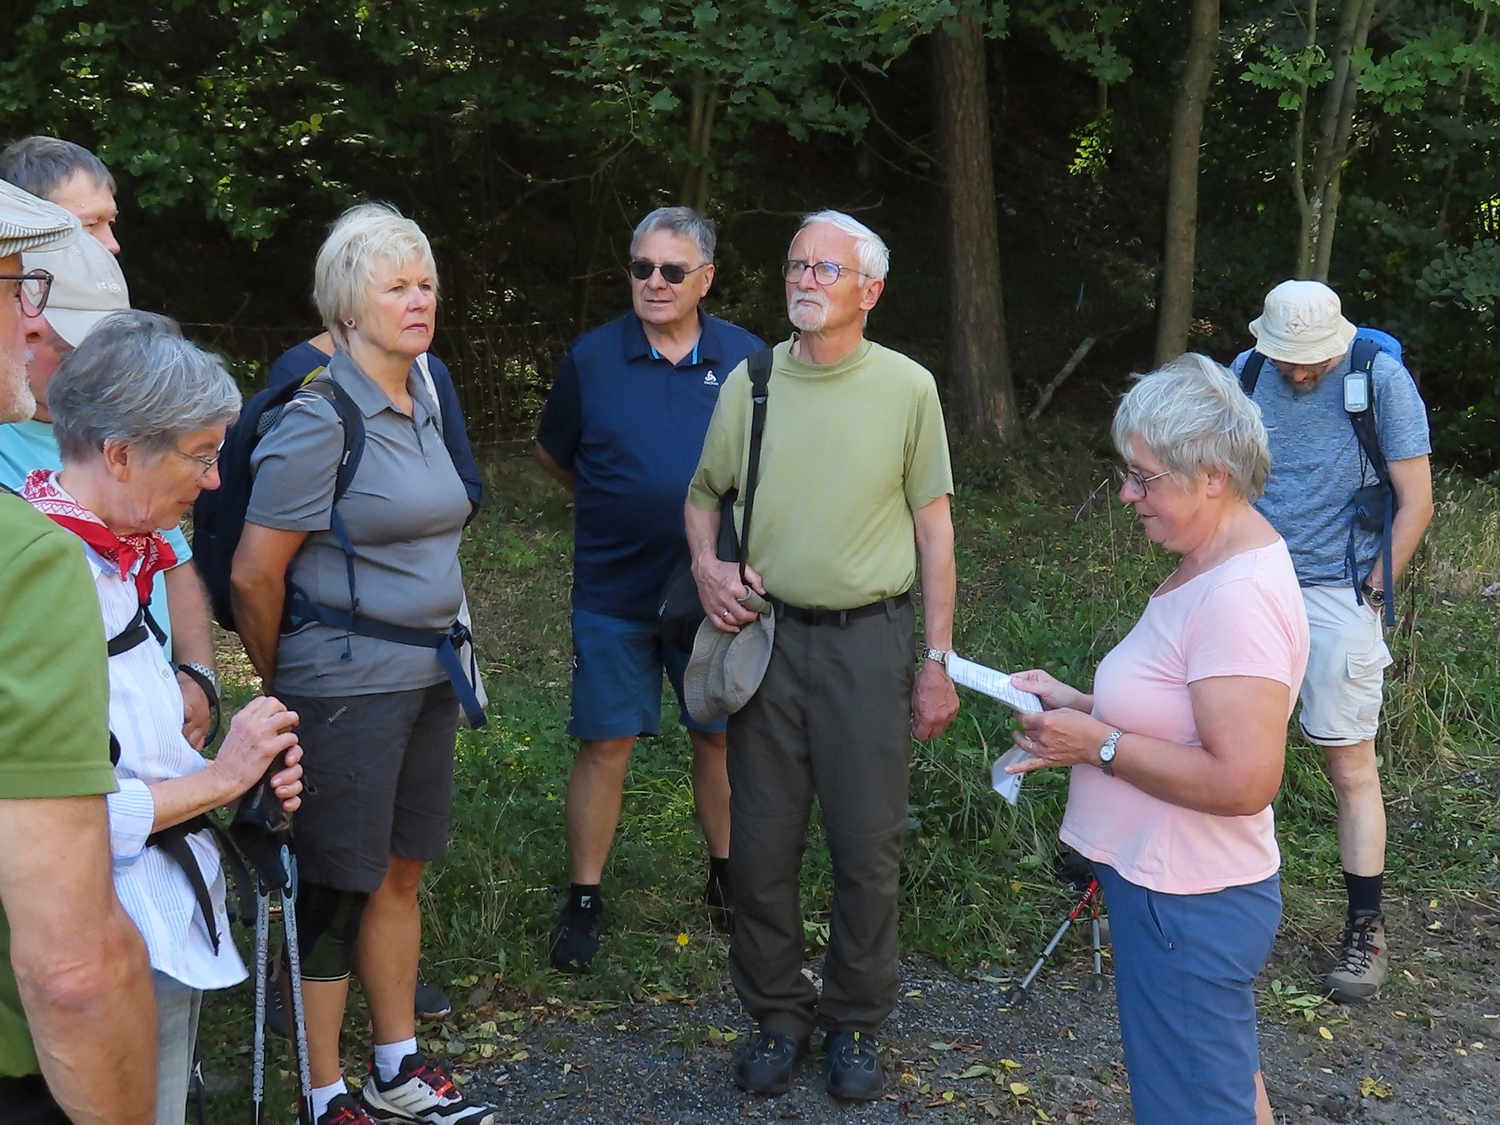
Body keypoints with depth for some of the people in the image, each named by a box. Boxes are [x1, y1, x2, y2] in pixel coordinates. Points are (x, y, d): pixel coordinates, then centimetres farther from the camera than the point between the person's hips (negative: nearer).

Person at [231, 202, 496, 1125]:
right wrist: (282, 685, -2)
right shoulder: (320, 419, -16)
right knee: (337, 889, 3)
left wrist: (447, 659, 16)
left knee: (402, 872, 16)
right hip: (347, 690, -8)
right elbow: (255, 575, -15)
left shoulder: (422, 407, 9)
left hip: (426, 677, 8)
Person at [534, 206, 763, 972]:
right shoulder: (592, 358, -4)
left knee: (722, 735, 13)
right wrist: (615, 506, 10)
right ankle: (584, 900, 15)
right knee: (605, 745, 2)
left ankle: (727, 876, 31)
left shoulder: (748, 359, -1)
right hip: (614, 593, -1)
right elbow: (552, 453, 11)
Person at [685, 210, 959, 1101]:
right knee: (763, 842, 8)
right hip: (766, 635, 2)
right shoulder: (751, 381, 5)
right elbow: (705, 493, 17)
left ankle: (856, 1021, 23)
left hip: (867, 639, -2)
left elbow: (934, 526, 2)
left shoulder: (908, 387, 0)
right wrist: (707, 566, -5)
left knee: (869, 846, 4)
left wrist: (939, 661, -1)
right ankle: (778, 1013, 26)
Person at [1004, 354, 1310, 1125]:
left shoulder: (1239, 597, -26)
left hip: (1185, 910, -10)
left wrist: (1099, 745, -21)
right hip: (1177, 886, 10)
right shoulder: (1213, 565, 6)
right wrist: (1077, 705, 3)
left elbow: (1242, 780, -30)